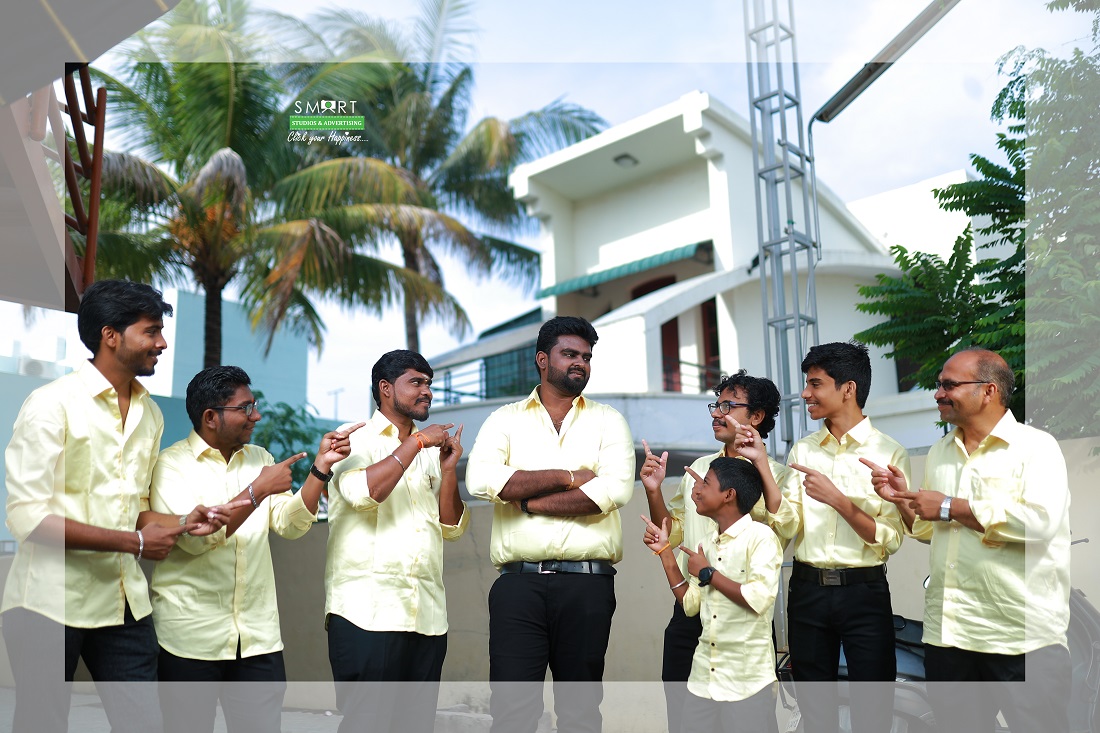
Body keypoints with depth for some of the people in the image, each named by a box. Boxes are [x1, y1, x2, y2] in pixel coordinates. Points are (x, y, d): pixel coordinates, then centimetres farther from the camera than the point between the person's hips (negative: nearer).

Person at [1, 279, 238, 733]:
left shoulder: (150, 414, 10)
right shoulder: (53, 403, -11)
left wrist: (183, 522, -2)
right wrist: (134, 541, -16)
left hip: (124, 601, 6)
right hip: (51, 604, -5)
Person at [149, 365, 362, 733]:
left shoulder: (259, 458, 13)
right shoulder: (171, 464, -4)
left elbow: (291, 525, 5)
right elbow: (193, 537, -17)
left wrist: (321, 466, -5)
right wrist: (258, 490, -17)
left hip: (258, 635, 4)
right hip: (191, 635, -4)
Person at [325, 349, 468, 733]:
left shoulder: (430, 452, 18)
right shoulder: (356, 440, 4)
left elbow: (452, 528, 14)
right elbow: (362, 492, -17)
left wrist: (449, 470, 1)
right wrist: (417, 442, -10)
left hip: (427, 615, 6)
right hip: (368, 612, -5)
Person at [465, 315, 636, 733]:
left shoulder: (607, 421, 11)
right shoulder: (506, 420, 11)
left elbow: (615, 489, -7)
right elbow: (481, 480, -8)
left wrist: (530, 502, -6)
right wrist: (566, 477, -7)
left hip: (587, 583, 0)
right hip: (519, 582, 0)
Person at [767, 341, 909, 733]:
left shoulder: (890, 453, -5)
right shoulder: (803, 451, 7)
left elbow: (891, 538, -11)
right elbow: (788, 527, -1)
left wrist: (837, 499, -20)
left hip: (863, 591, -4)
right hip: (808, 589, 4)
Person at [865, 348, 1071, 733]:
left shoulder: (1035, 446, -6)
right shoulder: (938, 453, 14)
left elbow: (1040, 521, -23)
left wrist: (950, 507, -15)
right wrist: (903, 500, 2)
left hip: (1023, 639, -6)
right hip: (946, 631, 6)